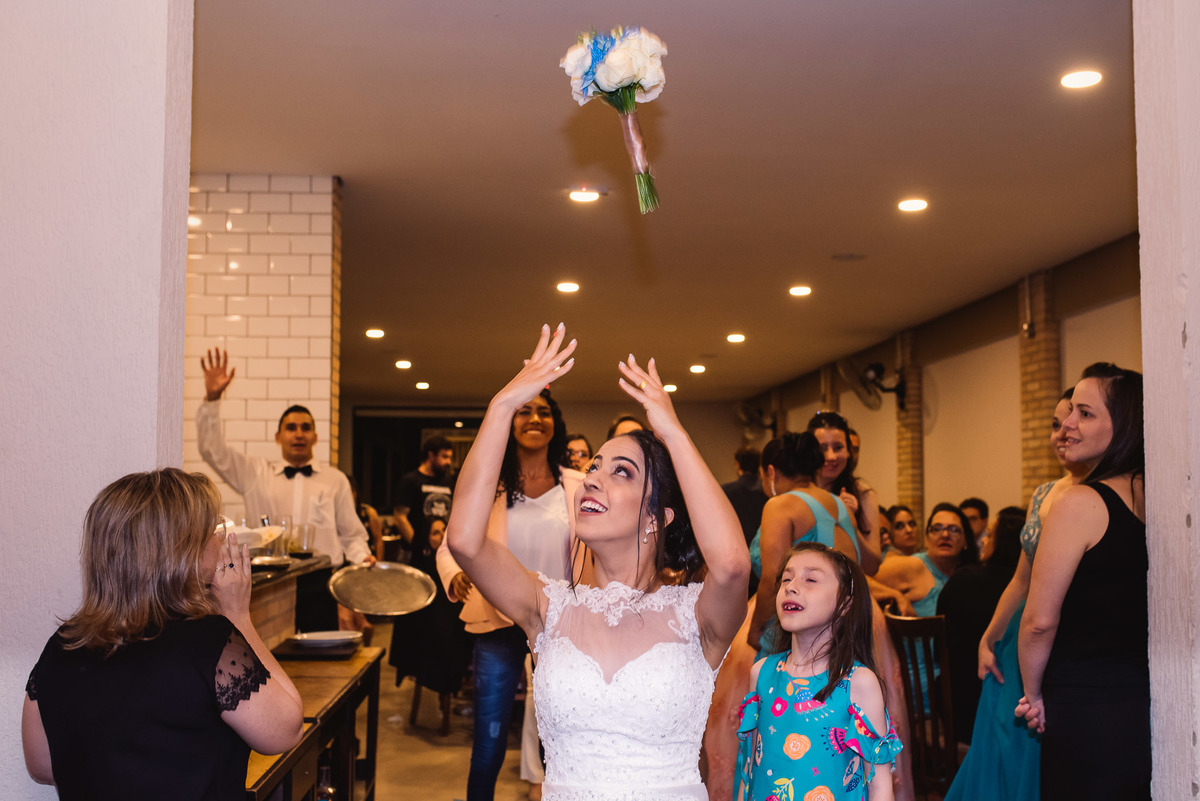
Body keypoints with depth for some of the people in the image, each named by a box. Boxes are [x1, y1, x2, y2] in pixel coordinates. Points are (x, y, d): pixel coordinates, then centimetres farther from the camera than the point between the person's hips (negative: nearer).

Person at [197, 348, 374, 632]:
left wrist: (363, 557, -7)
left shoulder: (335, 479, 12)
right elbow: (212, 451, 5)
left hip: (318, 586, 0)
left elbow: (351, 534, 14)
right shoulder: (256, 473, 12)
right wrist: (212, 398, -4)